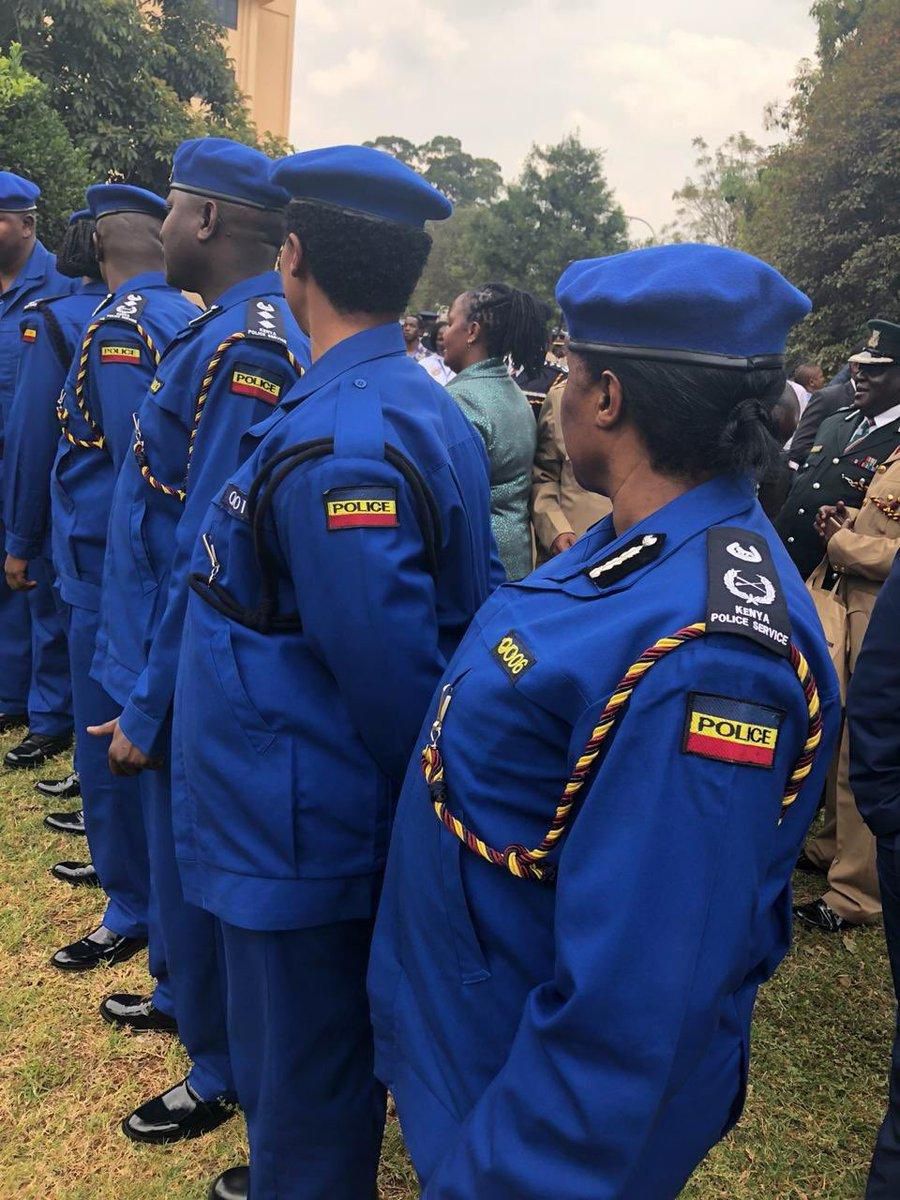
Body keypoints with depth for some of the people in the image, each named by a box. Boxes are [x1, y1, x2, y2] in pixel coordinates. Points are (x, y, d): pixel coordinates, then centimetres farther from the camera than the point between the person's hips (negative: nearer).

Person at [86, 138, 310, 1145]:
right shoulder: (221, 329, 8)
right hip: (166, 653, 9)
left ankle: (222, 1070, 31)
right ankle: (188, 996, 49)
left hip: (190, 683, -9)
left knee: (189, 866, 9)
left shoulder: (244, 350, -24)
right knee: (175, 850, 25)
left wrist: (148, 706, -20)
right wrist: (141, 679, 15)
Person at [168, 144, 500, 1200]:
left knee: (302, 1089, 13)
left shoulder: (331, 446, -27)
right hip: (353, 823, 10)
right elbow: (469, 609, 8)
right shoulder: (422, 404, 3)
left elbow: (392, 672, -26)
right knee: (333, 1055, 29)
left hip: (296, 838, -10)